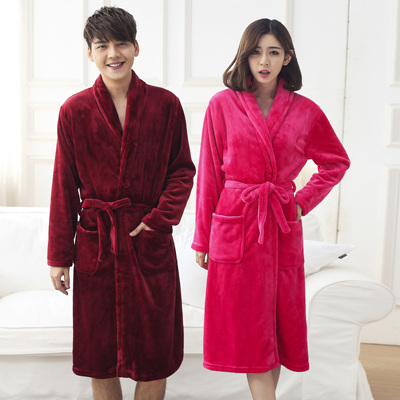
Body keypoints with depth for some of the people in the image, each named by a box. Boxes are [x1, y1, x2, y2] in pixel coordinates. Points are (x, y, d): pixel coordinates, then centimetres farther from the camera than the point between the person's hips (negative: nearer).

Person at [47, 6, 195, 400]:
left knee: (155, 355, 10)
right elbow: (64, 187, 2)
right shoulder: (74, 110, -1)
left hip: (151, 243, 0)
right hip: (95, 244, 0)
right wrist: (59, 256, 2)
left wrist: (159, 218, -9)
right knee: (100, 355, 13)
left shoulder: (165, 104, -1)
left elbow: (183, 169, 5)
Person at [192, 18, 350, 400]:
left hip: (283, 226, 2)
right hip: (234, 225, -2)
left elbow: (337, 161, 16)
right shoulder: (223, 104, -2)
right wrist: (201, 238, 1)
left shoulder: (305, 110, 2)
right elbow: (210, 175, 0)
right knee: (249, 328, 2)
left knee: (278, 323, 10)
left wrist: (304, 200, 3)